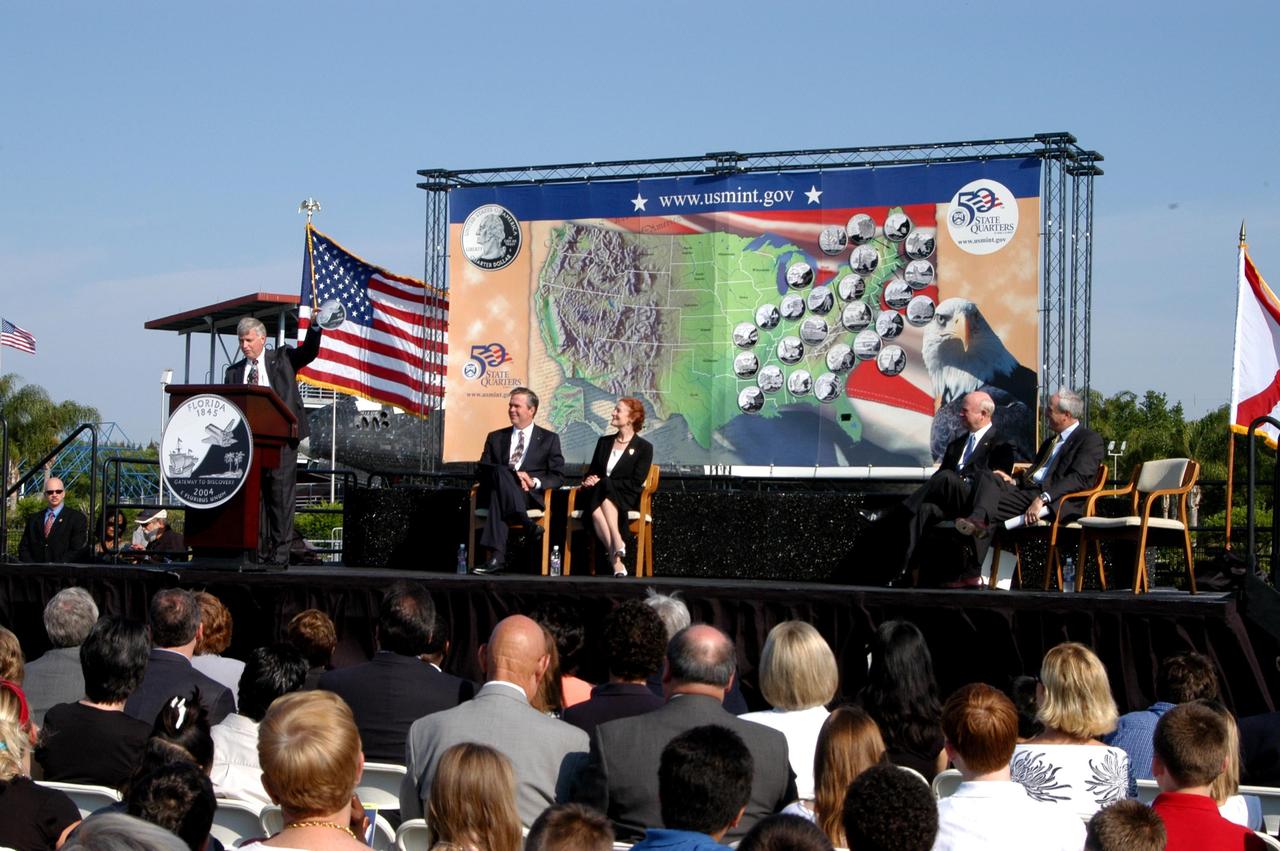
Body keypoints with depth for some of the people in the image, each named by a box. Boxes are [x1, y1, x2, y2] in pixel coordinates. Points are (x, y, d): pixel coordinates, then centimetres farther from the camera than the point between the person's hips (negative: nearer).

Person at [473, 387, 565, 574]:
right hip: (494, 491, 2)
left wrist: (535, 481, -14)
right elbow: (483, 469, 10)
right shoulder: (495, 438, 24)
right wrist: (512, 474, -10)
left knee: (498, 493, -37)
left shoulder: (549, 439, 17)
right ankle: (527, 525, -49)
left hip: (530, 495, -2)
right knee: (499, 472, -36)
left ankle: (497, 556, -49)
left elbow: (558, 477, 8)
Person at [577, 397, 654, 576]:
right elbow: (591, 473, 24)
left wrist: (602, 482, -12)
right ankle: (617, 561, -47)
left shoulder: (644, 447, 5)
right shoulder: (604, 442, 22)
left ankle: (615, 556, -49)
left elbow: (635, 483, -5)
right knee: (596, 510, -35)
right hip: (597, 496, 4)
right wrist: (589, 480, -3)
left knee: (604, 488, -38)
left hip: (625, 500, -3)